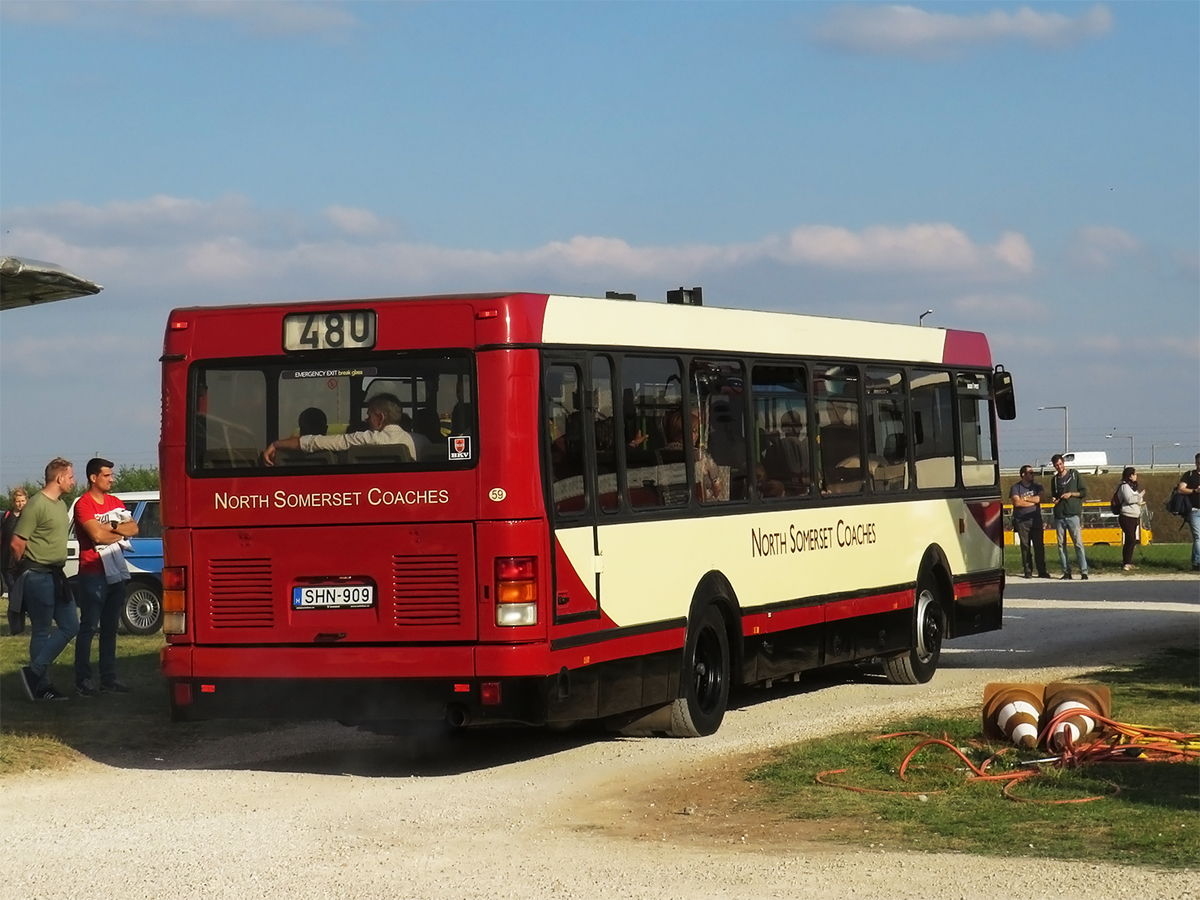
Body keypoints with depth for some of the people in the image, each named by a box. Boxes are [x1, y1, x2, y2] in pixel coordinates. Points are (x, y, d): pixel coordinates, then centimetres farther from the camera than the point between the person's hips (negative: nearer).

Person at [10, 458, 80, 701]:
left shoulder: (61, 505, 14)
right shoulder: (37, 505, -16)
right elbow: (17, 543, -17)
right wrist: (26, 570, -3)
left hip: (56, 575, 9)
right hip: (38, 577, -9)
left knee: (70, 626, 6)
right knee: (41, 631, -2)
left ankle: (35, 673, 10)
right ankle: (41, 685, 6)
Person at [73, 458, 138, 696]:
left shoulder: (115, 503, 14)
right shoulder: (83, 504, -9)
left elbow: (134, 529, 3)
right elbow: (97, 535, -20)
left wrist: (111, 527, -14)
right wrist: (121, 531, -4)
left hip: (115, 573, 7)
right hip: (93, 574, -7)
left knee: (110, 628, 10)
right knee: (88, 627, -5)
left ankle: (108, 679, 15)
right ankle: (82, 681, -3)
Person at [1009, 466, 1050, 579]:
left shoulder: (1037, 486, 12)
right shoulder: (1016, 488, 3)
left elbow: (1042, 497, -7)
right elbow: (1017, 502, -12)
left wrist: (1025, 498, -9)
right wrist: (1034, 501, -5)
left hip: (1036, 520, 2)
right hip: (1022, 521, -2)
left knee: (1039, 546, -4)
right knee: (1025, 546, -1)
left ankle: (1042, 571, -2)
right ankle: (1028, 571, 4)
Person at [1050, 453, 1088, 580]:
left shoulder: (1074, 474, 7)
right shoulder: (1055, 480, 15)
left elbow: (1084, 492, 6)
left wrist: (1071, 494, -8)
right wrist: (1054, 500, 2)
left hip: (1072, 515, -4)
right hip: (1059, 516, 4)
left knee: (1078, 543, -10)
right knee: (1061, 545, 1)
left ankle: (1084, 572, -11)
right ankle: (1066, 572, 5)